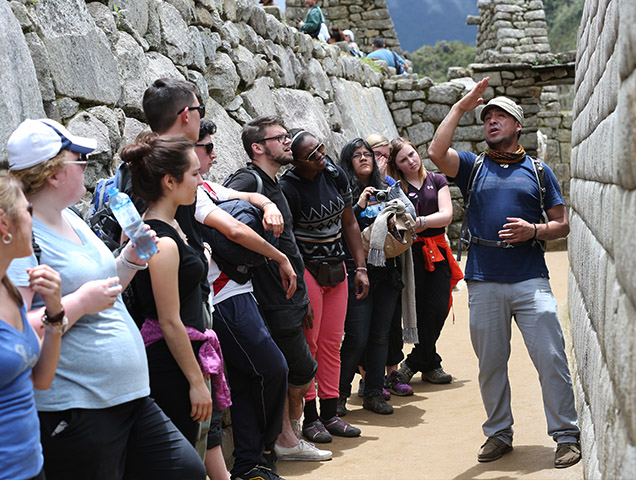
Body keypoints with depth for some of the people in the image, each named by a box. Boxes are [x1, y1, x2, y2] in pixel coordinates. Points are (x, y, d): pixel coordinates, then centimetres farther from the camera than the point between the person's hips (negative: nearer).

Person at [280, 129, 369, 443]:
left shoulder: (335, 175, 2)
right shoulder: (288, 188, -17)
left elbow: (349, 223, 11)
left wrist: (360, 267, 8)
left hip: (336, 270, 6)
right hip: (305, 272, -6)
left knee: (332, 343, 9)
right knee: (308, 344, -3)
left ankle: (330, 414, 17)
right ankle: (310, 418, 5)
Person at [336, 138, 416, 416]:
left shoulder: (388, 188, 12)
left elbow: (411, 213, 13)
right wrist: (358, 206, -19)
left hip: (388, 271, 5)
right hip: (357, 270, -5)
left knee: (381, 334, 8)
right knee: (357, 337, -7)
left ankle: (374, 393, 17)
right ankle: (339, 394, 7)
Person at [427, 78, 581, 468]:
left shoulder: (538, 170, 13)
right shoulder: (473, 166, 13)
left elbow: (562, 224, 12)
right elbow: (437, 152, -7)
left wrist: (534, 230, -8)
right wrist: (460, 108, -1)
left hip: (531, 279, -1)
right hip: (484, 282, 1)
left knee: (551, 358, -6)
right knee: (491, 363, 8)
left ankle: (566, 436, 2)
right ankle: (499, 434, 20)